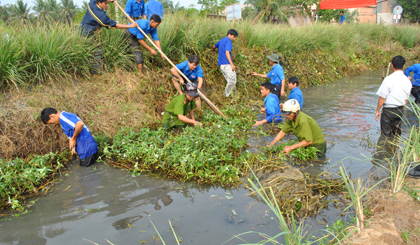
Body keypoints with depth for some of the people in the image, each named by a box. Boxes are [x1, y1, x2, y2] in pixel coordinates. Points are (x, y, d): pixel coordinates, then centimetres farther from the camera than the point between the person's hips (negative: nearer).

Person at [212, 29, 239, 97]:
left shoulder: (221, 40, 21)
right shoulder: (228, 41, -7)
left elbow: (214, 46, 41)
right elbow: (227, 53, -19)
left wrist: (213, 49, 66)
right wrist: (232, 64, -25)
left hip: (221, 65, 10)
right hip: (227, 64, -10)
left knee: (230, 81, 8)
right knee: (232, 81, -10)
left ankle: (227, 94, 4)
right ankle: (227, 95, -7)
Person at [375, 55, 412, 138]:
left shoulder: (389, 79, -18)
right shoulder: (407, 81, -1)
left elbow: (382, 97, -14)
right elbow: (406, 99, 8)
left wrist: (377, 111, -3)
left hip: (388, 110, -5)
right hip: (400, 110, 5)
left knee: (386, 135, 6)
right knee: (397, 133, 18)